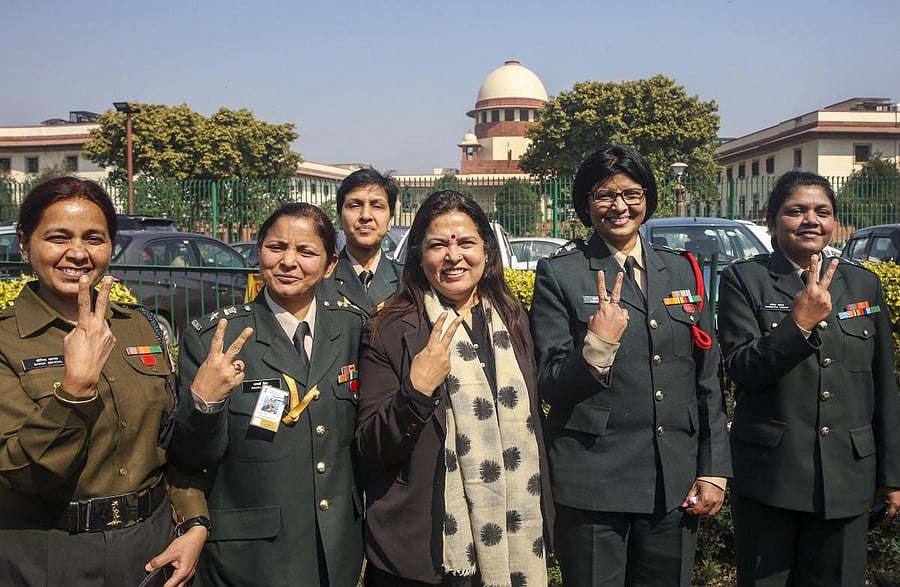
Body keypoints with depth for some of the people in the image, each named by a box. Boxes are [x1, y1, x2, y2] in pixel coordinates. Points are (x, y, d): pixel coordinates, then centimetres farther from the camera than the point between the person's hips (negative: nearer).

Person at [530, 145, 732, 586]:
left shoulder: (681, 269, 9)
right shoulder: (558, 275, -4)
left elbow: (707, 378, 10)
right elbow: (550, 388, -6)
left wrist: (713, 470, 6)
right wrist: (598, 345, -23)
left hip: (676, 484, 4)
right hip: (594, 482, -3)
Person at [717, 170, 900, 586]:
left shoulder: (864, 283, 8)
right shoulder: (743, 280, -3)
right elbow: (741, 369, -12)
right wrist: (799, 322, -23)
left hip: (847, 477, 3)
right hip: (769, 474, -3)